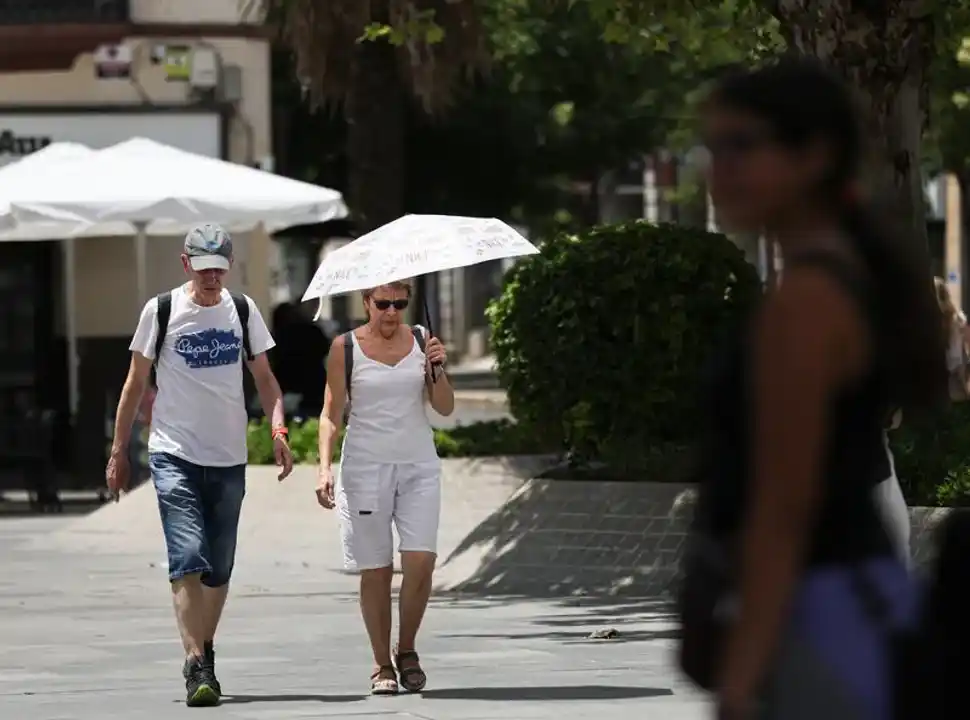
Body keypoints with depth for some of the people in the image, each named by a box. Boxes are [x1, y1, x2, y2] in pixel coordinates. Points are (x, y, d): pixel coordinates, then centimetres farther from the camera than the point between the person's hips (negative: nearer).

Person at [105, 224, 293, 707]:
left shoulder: (242, 311, 7)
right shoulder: (161, 311, -2)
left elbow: (264, 378, 12)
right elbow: (136, 382, 5)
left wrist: (278, 429, -5)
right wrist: (119, 451, 5)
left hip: (228, 458, 3)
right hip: (174, 454, -3)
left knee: (219, 569, 8)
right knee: (188, 559, -16)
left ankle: (205, 655, 24)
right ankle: (196, 667, -20)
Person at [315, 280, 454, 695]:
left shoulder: (421, 341, 6)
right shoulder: (345, 347, -1)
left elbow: (445, 408, 6)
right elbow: (331, 413, 1)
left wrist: (437, 369, -13)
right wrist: (324, 468, -11)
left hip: (418, 466, 2)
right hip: (365, 468, -2)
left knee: (420, 561, -12)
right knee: (376, 569, -1)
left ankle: (407, 650, 9)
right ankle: (382, 665, 9)